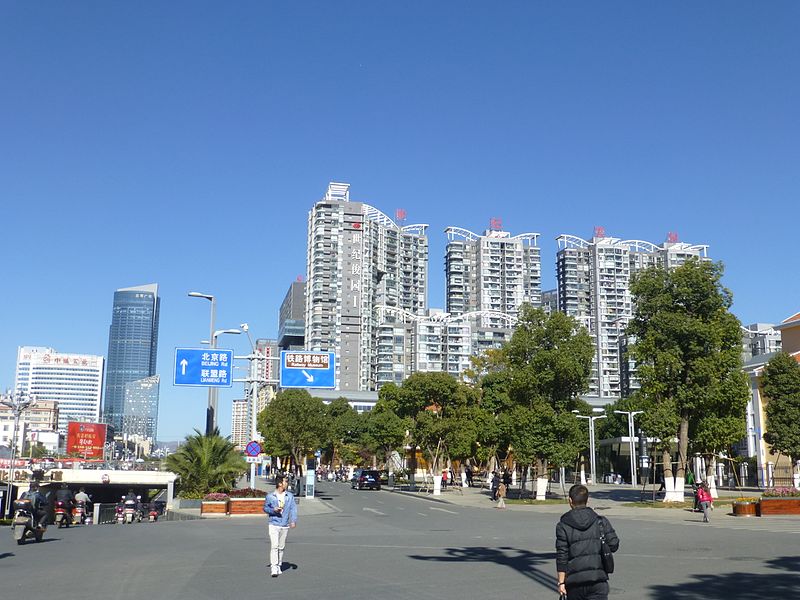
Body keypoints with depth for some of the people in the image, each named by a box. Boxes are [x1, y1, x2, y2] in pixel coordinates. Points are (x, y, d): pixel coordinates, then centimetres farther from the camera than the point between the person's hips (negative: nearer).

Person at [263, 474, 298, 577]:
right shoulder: (270, 496, -2)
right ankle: (273, 568, -14)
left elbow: (293, 509, 2)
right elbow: (265, 508, 8)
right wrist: (273, 510, -12)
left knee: (281, 547, 9)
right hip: (273, 524, -3)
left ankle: (279, 566, 22)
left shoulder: (290, 496, 5)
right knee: (274, 546, -13)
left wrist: (293, 521, -12)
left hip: (285, 525, 3)